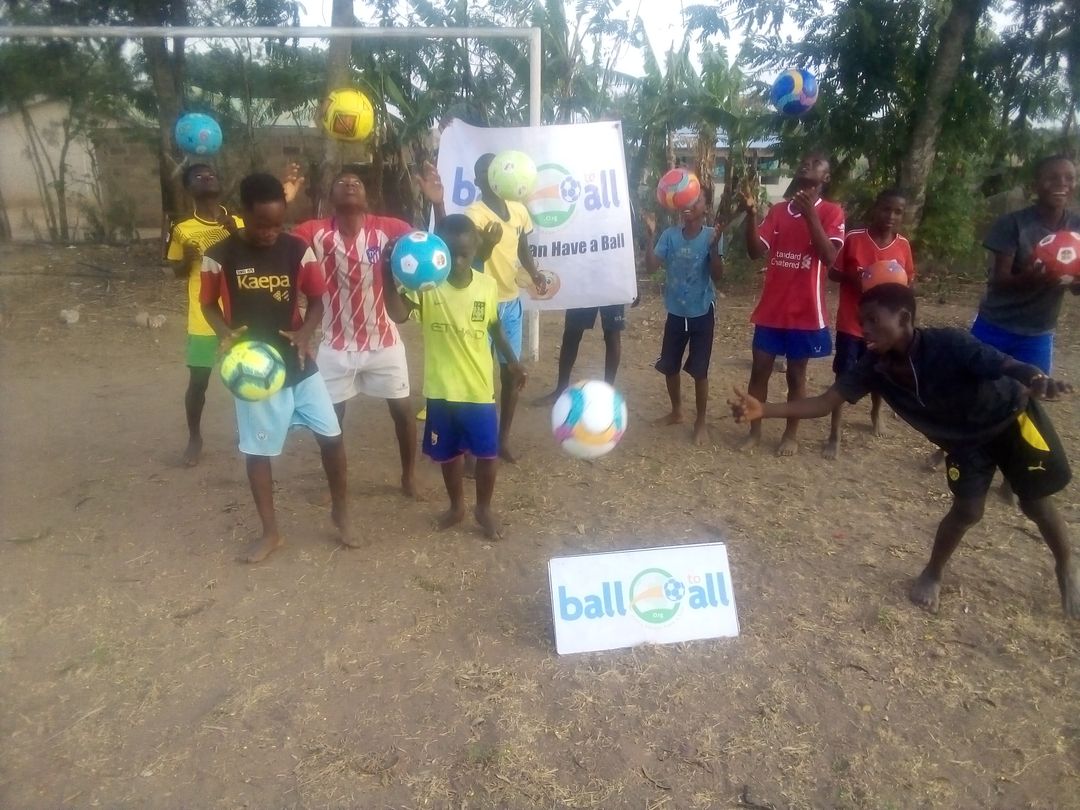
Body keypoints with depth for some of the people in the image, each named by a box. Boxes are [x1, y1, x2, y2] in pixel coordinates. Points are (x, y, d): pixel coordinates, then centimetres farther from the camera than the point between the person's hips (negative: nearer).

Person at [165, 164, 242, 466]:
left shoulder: (238, 224, 2)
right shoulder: (183, 230, -1)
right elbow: (178, 273, 8)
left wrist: (235, 233, -21)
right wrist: (188, 257, -13)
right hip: (203, 320, -1)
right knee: (198, 382, 6)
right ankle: (195, 438, 25)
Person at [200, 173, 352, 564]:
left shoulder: (298, 250, -6)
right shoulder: (220, 256, -9)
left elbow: (316, 300, 2)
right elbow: (209, 304, 3)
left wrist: (305, 333, -17)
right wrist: (226, 334, -17)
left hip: (299, 362, 1)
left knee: (332, 436, 2)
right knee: (257, 450, 7)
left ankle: (341, 513, 24)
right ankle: (270, 532, 24)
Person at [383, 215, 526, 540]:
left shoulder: (487, 285, -5)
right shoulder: (426, 284, -12)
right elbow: (397, 314, -30)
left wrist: (512, 361, 16)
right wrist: (388, 270, -39)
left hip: (479, 388, 1)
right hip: (441, 389, 0)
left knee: (487, 453, 9)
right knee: (449, 453, 17)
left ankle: (484, 508, 33)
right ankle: (456, 506, 39)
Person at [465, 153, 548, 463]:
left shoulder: (519, 210, 5)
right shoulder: (474, 214, -15)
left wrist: (535, 273, 1)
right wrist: (487, 245, -42)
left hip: (511, 302, 6)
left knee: (511, 371, 11)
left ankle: (503, 438, 25)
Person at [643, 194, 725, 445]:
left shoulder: (711, 236, -11)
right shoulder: (670, 235, -3)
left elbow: (717, 276, -17)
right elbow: (652, 267, -11)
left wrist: (714, 245, -29)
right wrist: (650, 236, -20)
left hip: (702, 313, -3)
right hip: (675, 312, 4)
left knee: (699, 370, 1)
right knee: (669, 367, 13)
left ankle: (701, 422, 17)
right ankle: (676, 412, 34)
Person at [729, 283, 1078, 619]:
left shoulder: (949, 344, -37)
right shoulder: (875, 366, -25)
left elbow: (1015, 369, -40)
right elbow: (824, 403, -28)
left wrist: (1035, 380, -64)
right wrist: (764, 410, -40)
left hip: (1011, 415, -2)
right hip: (964, 438, 3)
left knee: (1036, 503, 8)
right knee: (968, 509, -7)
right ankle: (933, 574, 19)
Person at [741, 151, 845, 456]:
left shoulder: (831, 212, -3)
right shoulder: (777, 211, 8)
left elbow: (829, 257, -18)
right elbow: (756, 252, -3)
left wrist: (810, 214, -25)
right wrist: (751, 214, -16)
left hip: (805, 310, -3)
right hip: (771, 307, 3)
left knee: (796, 373, 8)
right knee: (760, 369, 6)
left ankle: (791, 434, 22)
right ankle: (754, 431, 19)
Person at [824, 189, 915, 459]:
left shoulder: (903, 245, -1)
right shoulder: (853, 239, -11)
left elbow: (907, 280, 10)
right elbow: (833, 272, -3)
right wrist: (853, 279, -21)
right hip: (851, 322, -3)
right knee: (844, 377, -2)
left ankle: (876, 413, 49)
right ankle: (834, 435, 6)